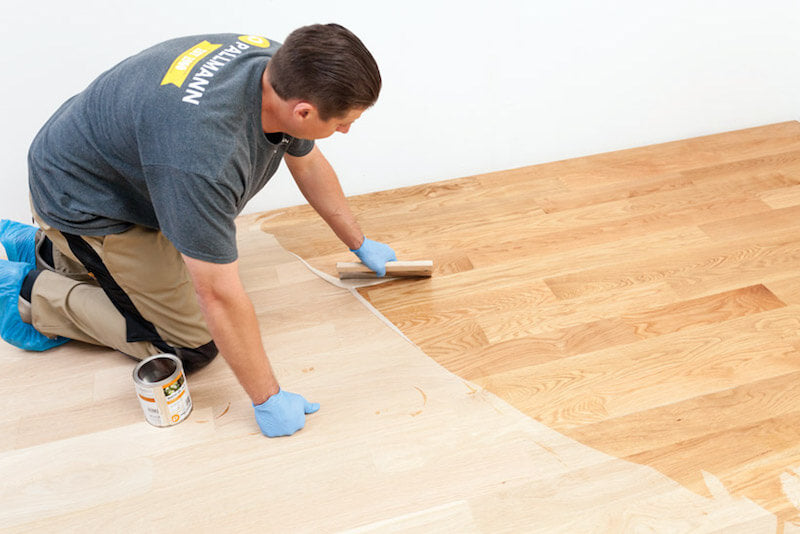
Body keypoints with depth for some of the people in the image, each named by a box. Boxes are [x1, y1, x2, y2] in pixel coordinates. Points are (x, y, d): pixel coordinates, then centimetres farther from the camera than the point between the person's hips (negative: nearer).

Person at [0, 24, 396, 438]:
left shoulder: (280, 65, -15)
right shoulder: (202, 154, -42)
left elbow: (308, 163, 3)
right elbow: (220, 297, -34)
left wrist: (359, 244, 13)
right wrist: (267, 400, -23)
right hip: (84, 202, -8)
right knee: (192, 345, -4)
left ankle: (45, 249, 27)